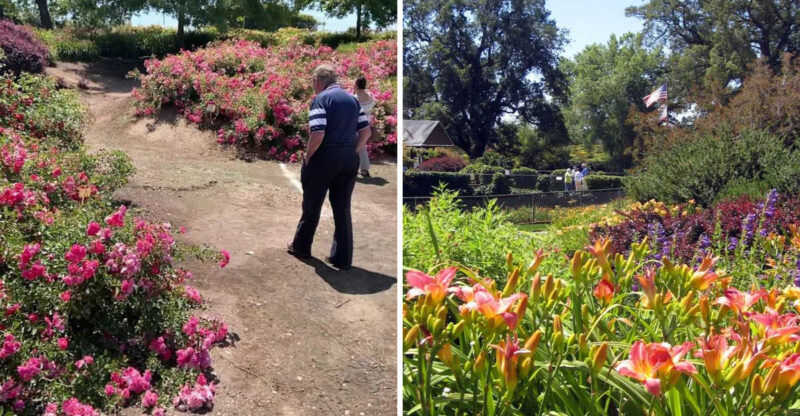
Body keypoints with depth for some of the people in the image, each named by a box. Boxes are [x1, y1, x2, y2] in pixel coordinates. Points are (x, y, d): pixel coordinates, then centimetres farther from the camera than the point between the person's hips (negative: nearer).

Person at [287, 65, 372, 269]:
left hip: (325, 157, -5)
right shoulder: (352, 99, 11)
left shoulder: (321, 99, -10)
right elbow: (366, 131, 8)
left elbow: (318, 134, -21)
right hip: (349, 159, 6)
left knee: (312, 205, 13)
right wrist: (353, 151, 12)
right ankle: (342, 258, 12)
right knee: (342, 208, 10)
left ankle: (301, 246, 30)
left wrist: (307, 155, -7)